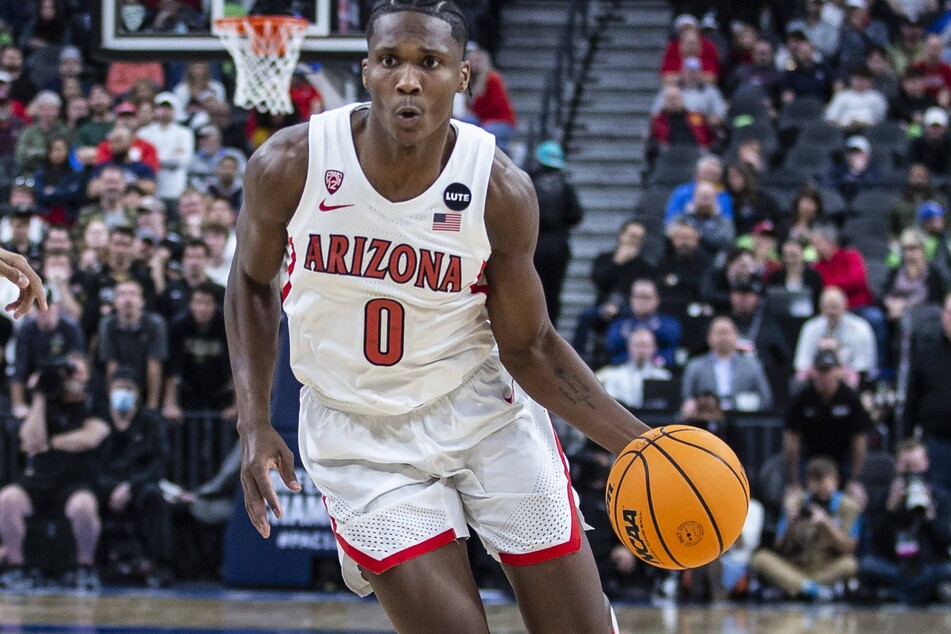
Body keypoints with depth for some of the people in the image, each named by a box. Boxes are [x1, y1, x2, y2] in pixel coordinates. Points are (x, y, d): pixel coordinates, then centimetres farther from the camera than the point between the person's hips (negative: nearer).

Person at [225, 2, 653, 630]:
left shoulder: (501, 191, -16)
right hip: (360, 435, -1)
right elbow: (252, 282, 3)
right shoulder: (288, 167, -17)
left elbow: (528, 347, -5)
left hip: (481, 409, 1)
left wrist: (637, 443, -14)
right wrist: (254, 424, -6)